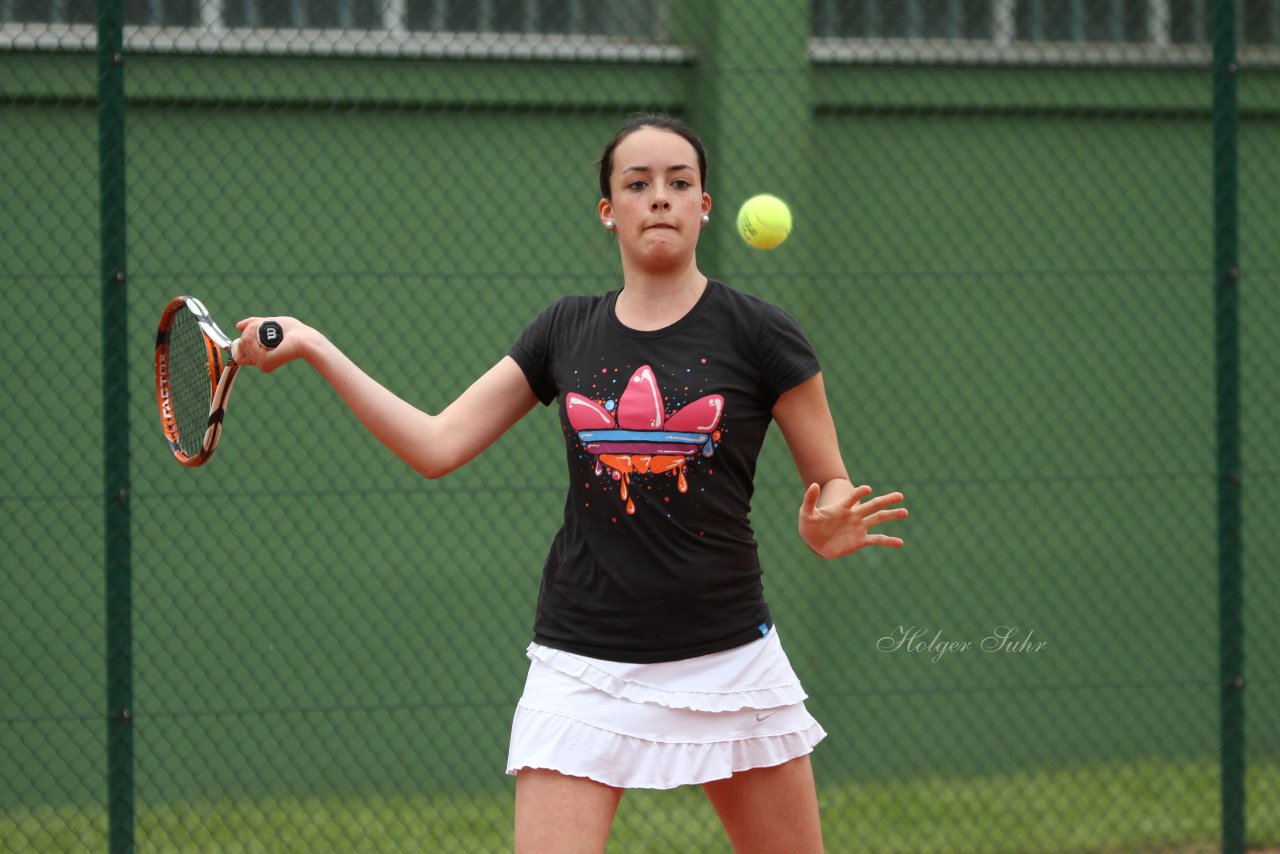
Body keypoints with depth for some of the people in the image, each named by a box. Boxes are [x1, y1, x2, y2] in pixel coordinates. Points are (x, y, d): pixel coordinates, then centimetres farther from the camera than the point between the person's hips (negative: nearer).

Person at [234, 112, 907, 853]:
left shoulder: (758, 334, -3)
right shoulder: (567, 333, 7)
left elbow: (833, 484, 2)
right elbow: (437, 446, 5)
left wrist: (830, 528, -22)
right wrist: (314, 347, 2)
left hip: (728, 660, -1)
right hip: (585, 671, 1)